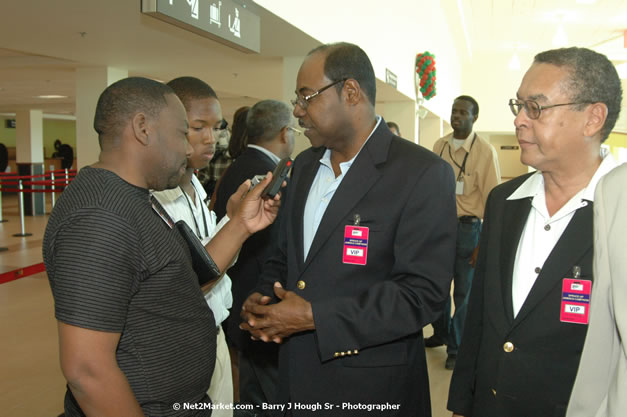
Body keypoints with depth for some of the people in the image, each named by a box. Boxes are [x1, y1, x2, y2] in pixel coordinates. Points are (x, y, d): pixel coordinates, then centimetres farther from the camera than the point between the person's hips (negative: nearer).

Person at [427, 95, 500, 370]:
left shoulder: (485, 151, -8)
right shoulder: (439, 146, 7)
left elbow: (492, 199, -9)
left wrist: (485, 243, -13)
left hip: (467, 226, -4)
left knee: (463, 292, 5)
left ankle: (456, 348, 20)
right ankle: (441, 333, 36)